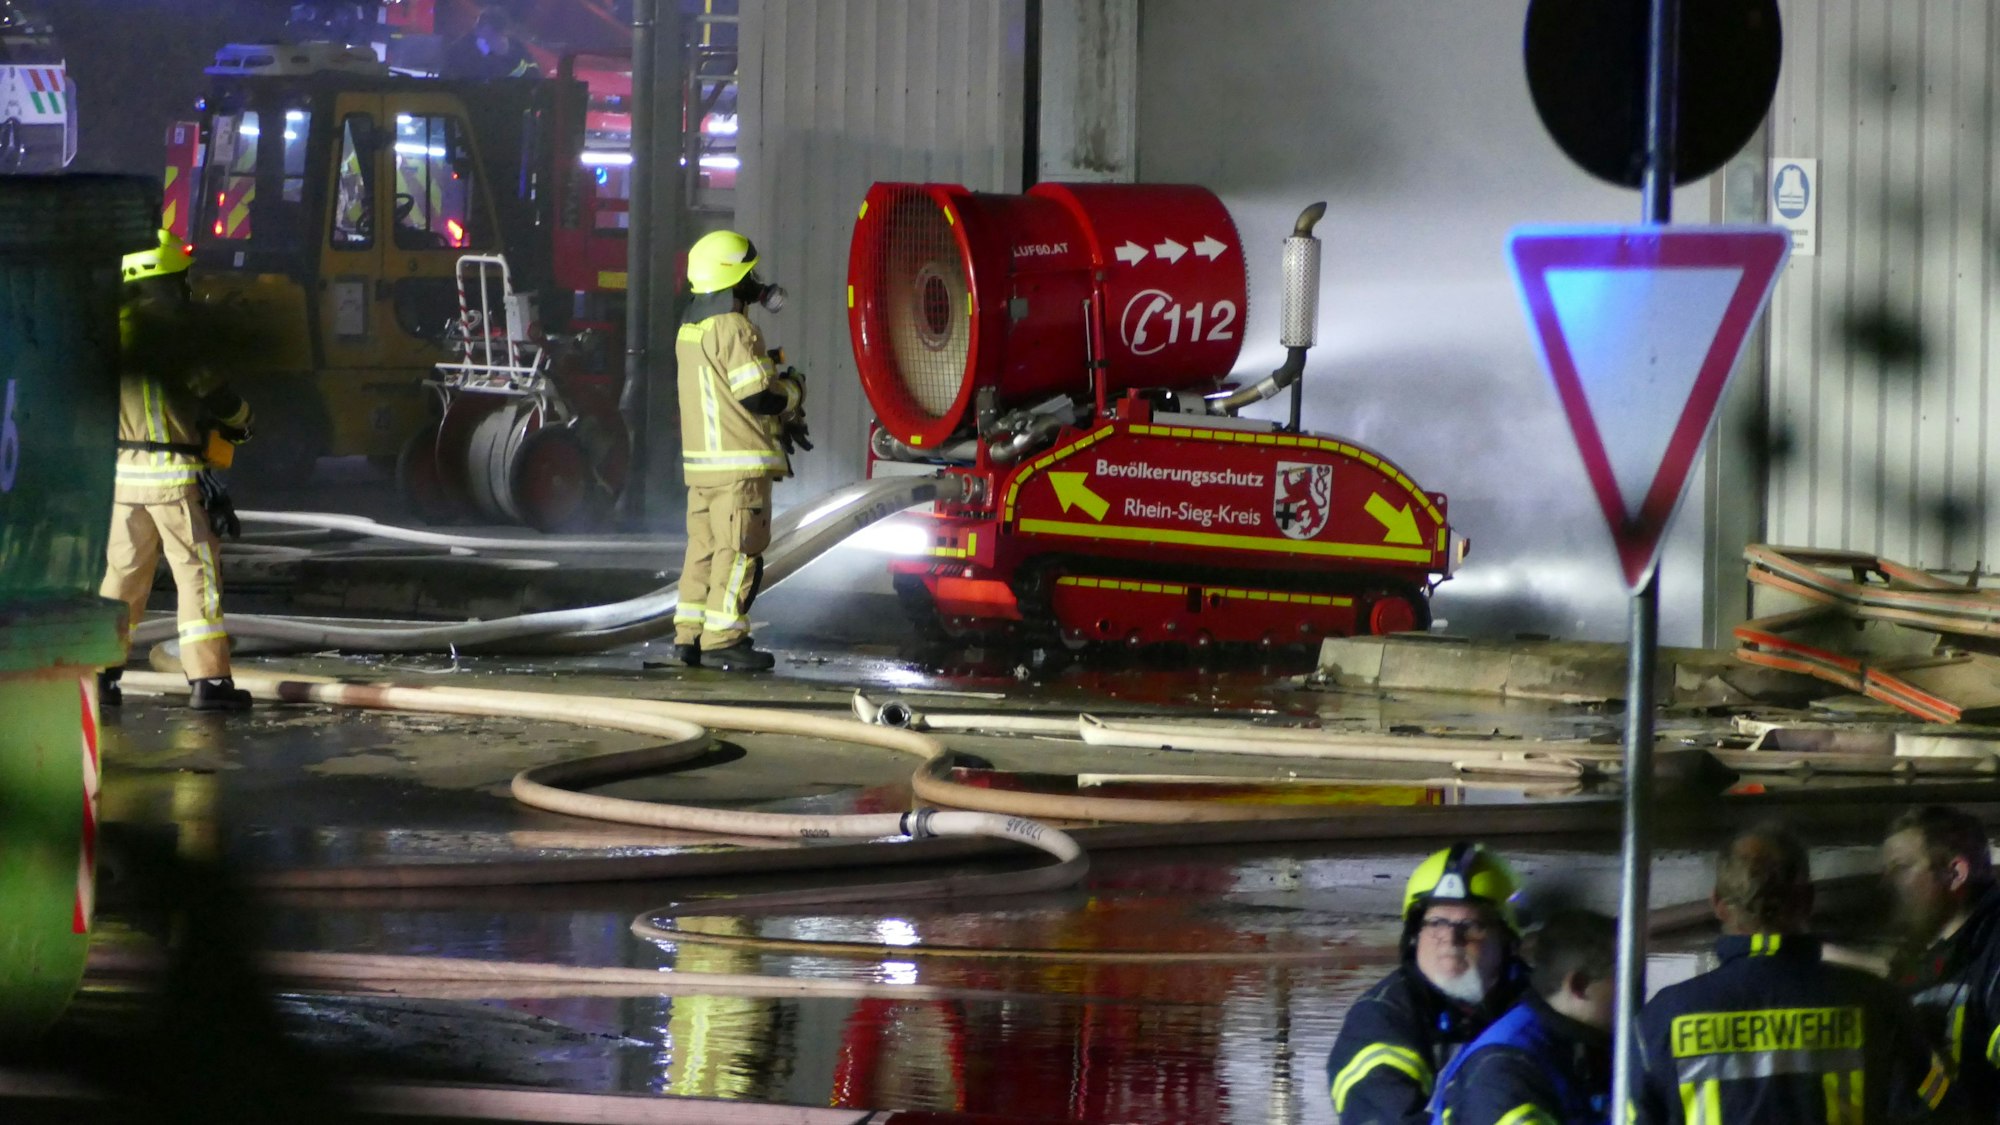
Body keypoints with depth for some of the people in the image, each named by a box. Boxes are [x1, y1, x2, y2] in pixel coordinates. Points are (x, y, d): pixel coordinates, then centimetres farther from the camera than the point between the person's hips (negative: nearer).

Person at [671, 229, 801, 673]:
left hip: (700, 460, 9)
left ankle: (689, 635, 13)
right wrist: (793, 390, 3)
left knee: (705, 546, 12)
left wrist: (784, 419, 17)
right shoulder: (735, 330, -15)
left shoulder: (689, 330, 14)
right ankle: (722, 640, -6)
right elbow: (761, 396, -18)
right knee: (738, 551, -5)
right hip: (741, 461, -9)